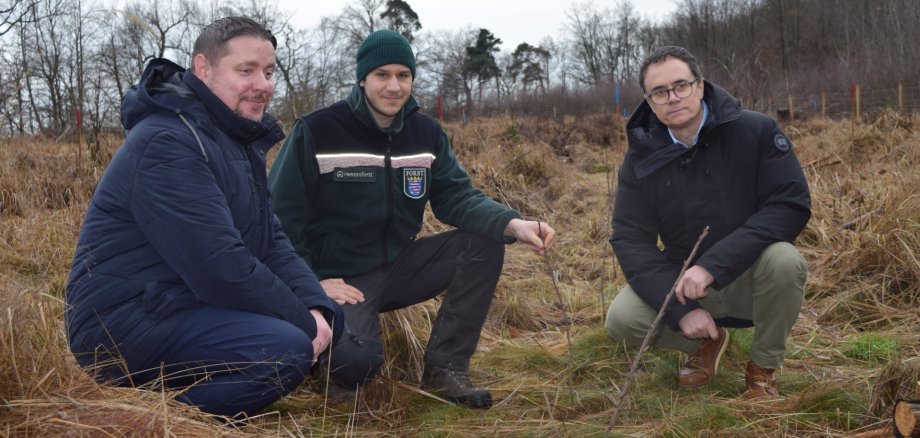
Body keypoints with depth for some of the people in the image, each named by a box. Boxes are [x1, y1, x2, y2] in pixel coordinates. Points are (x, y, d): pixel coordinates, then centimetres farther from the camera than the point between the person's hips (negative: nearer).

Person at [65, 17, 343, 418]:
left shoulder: (241, 140, 13)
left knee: (331, 317, 8)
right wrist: (304, 323, -15)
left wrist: (319, 308, -7)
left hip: (192, 302, 10)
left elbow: (270, 242, 10)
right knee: (289, 349, -27)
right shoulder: (166, 143, -19)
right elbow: (220, 269, -26)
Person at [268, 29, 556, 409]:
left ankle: (446, 366, -7)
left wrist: (512, 223, -26)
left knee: (485, 241, -15)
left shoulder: (426, 132, 2)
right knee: (355, 360, -33)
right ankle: (331, 345, 8)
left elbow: (456, 196, -7)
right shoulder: (316, 131, -13)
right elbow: (281, 213, -10)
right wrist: (311, 281, -16)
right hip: (339, 278, -5)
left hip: (398, 266, 5)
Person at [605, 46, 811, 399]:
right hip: (683, 281, 2)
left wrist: (713, 265, -32)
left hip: (750, 277, -2)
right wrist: (680, 309, -24)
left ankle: (763, 369, -6)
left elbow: (791, 205, -23)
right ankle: (706, 342, 11)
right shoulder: (641, 158, -7)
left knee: (784, 260, -34)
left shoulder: (756, 131, -15)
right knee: (621, 320, -22)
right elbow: (630, 241, -10)